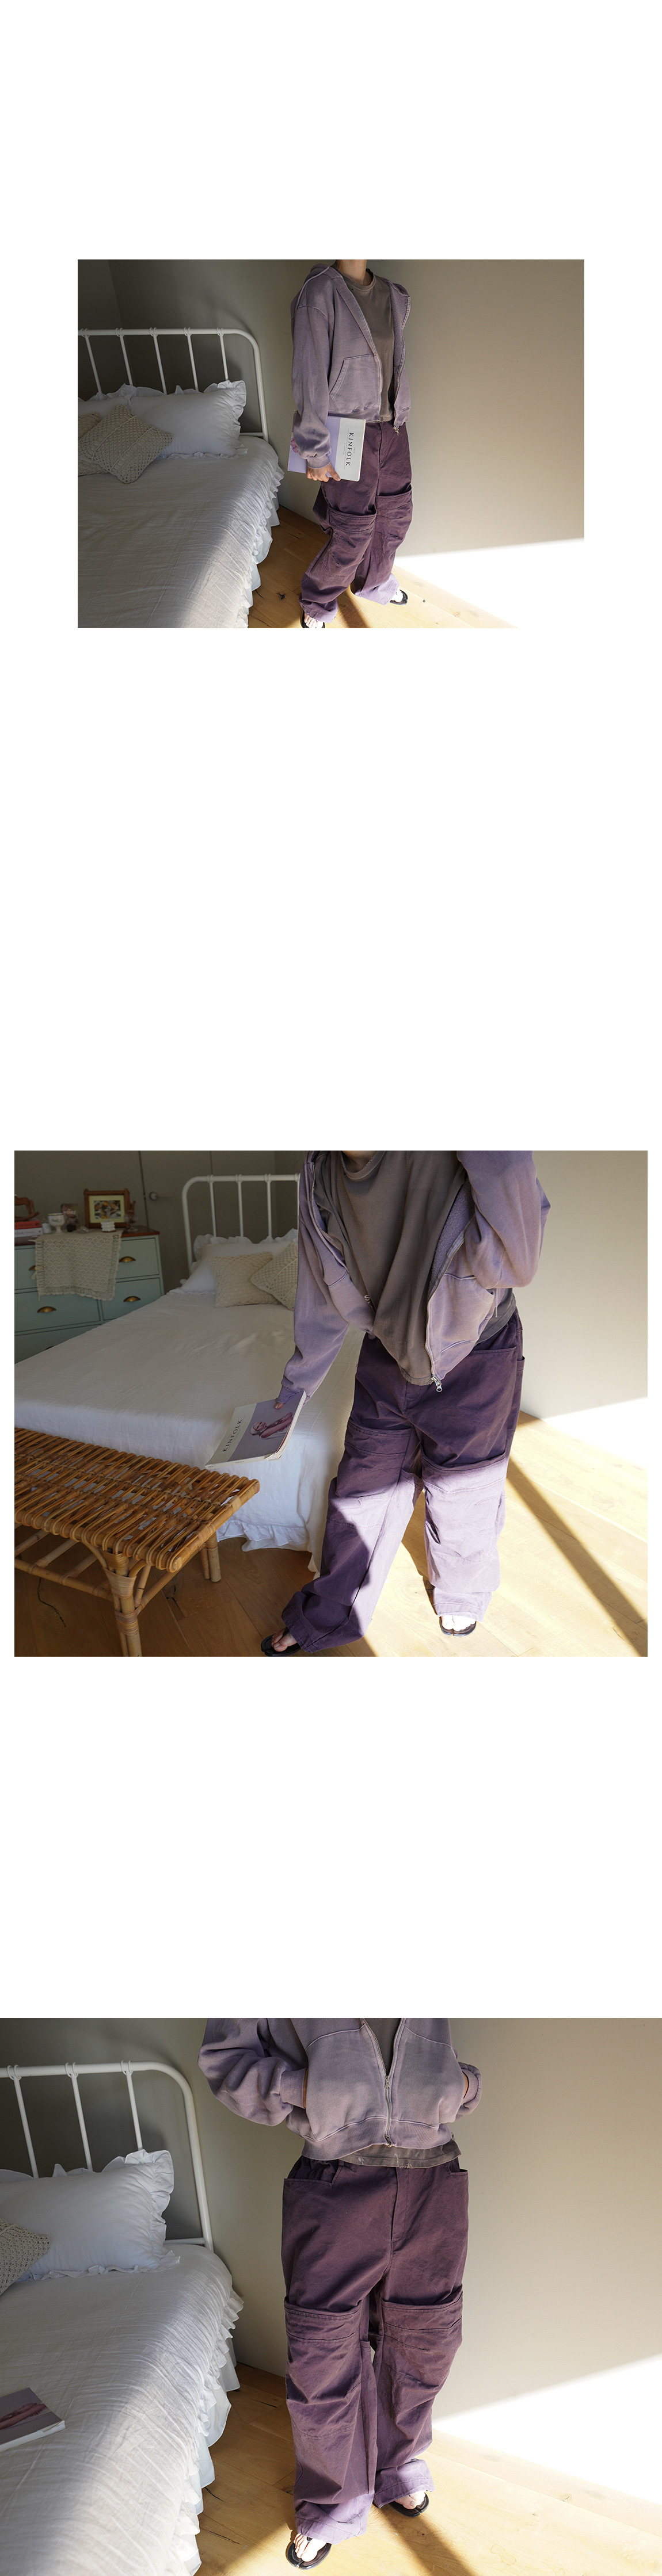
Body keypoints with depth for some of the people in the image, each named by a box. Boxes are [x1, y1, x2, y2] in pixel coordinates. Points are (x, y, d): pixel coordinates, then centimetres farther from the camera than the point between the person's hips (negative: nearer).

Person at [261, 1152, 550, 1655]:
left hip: (474, 1364, -3)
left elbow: (515, 1264, -37)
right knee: (362, 1490, 14)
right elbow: (324, 1295, 0)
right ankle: (326, 1618, 35)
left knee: (462, 1495, 16)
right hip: (386, 1356, 3)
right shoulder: (322, 1169, -16)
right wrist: (299, 1381, 12)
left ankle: (462, 1596, 46)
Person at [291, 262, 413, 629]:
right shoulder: (320, 293, -15)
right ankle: (316, 604, 23)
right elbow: (309, 378, -15)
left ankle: (374, 582, 46)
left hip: (392, 430, 7)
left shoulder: (396, 298, 4)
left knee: (395, 516, 19)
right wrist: (315, 452, -16)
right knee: (354, 535, -1)